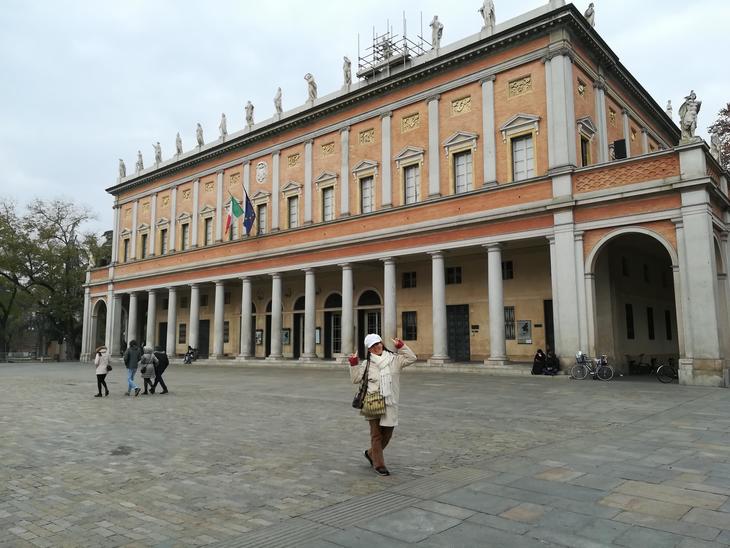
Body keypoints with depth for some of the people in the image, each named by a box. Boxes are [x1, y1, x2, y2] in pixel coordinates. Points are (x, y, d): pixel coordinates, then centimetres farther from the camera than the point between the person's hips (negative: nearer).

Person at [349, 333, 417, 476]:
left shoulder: (394, 359, 6)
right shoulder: (367, 364, 3)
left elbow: (411, 358, 1)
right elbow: (356, 379, 5)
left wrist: (401, 346, -6)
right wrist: (354, 364, -5)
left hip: (390, 403, 3)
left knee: (388, 433, 13)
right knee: (377, 434, 4)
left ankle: (371, 453, 36)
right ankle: (379, 464, 15)